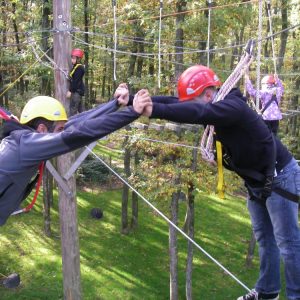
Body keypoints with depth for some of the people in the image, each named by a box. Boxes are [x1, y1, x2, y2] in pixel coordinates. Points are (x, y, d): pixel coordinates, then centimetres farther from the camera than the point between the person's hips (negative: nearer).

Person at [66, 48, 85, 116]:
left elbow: (75, 81, -19)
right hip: (77, 91, 11)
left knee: (73, 108, -12)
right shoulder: (75, 67, 17)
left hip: (77, 91, -11)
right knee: (80, 108, 13)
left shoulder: (79, 68, -14)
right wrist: (71, 90, 16)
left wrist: (70, 91, -18)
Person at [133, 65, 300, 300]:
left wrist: (154, 111, -57)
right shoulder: (215, 108, -2)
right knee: (264, 238, 19)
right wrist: (141, 100, -25)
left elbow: (196, 113, -47)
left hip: (280, 177, -9)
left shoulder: (232, 107, -29)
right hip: (257, 181, 9)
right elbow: (177, 103, -12)